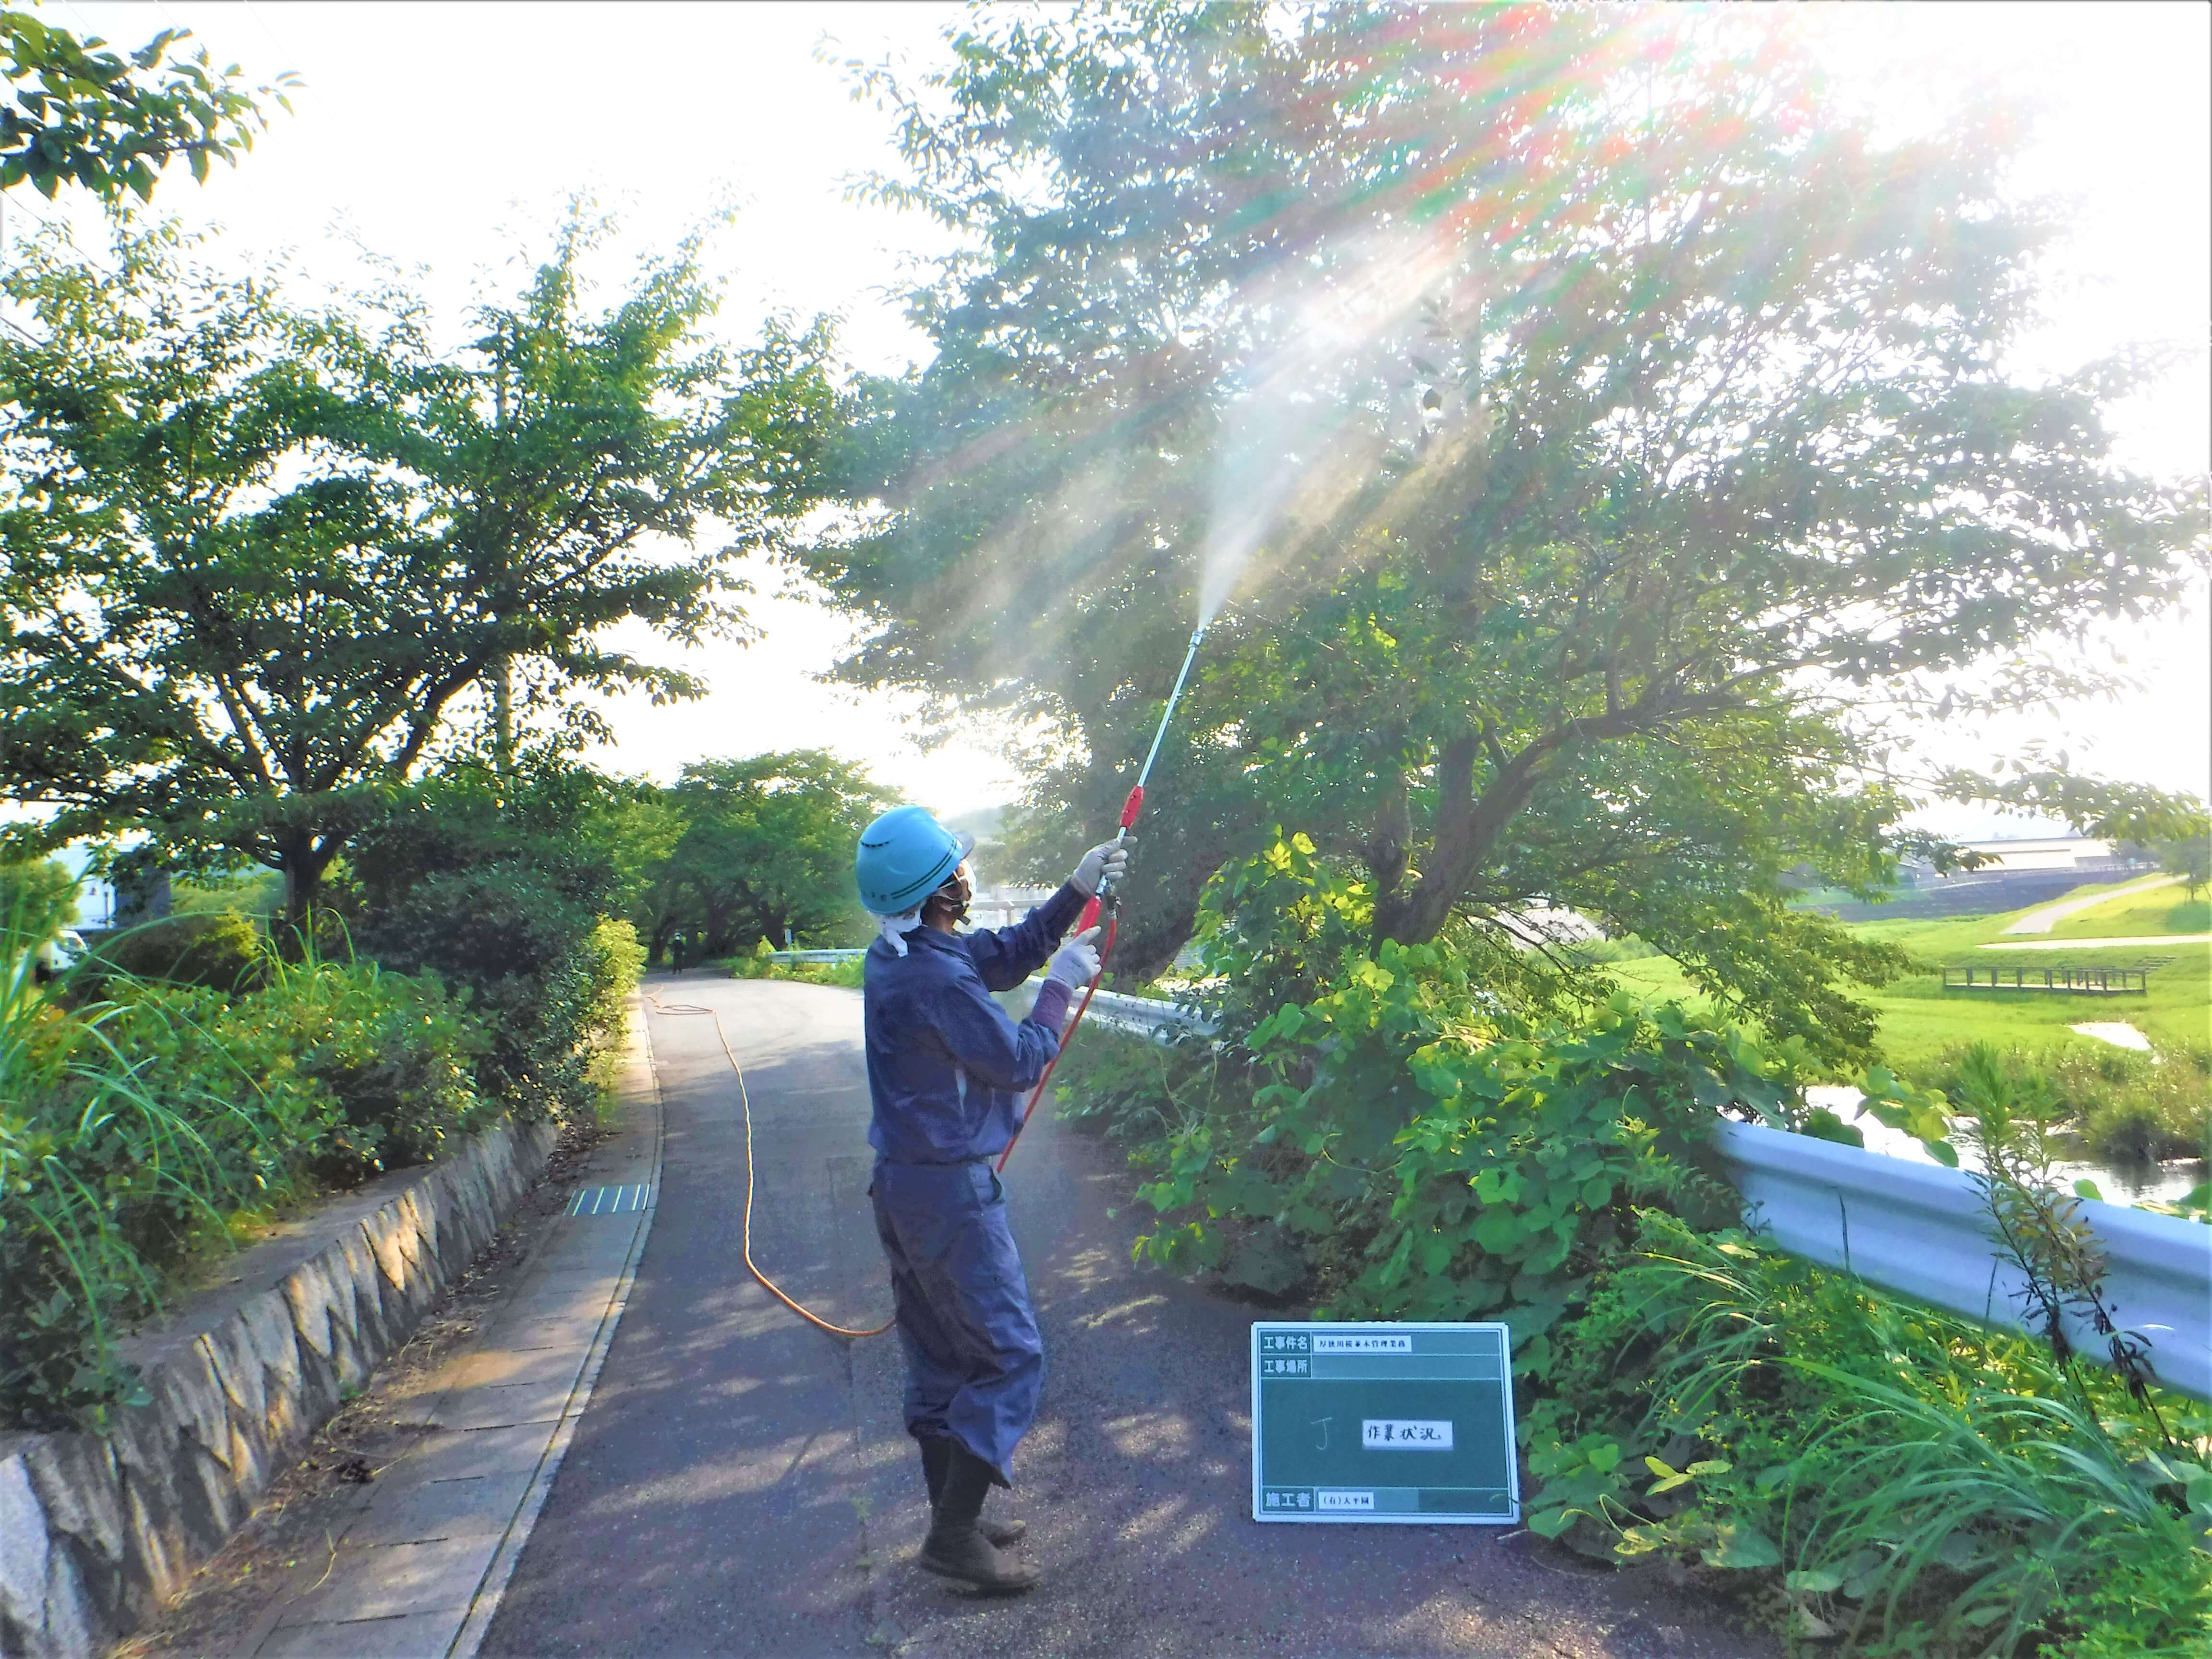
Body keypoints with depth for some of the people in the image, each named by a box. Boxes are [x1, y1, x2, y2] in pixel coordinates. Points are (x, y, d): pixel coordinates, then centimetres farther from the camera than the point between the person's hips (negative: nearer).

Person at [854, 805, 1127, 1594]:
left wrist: (1076, 891, 8)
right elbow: (1019, 1063, -15)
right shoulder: (938, 980, -25)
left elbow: (1007, 954, 14)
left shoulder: (896, 955, 4)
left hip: (904, 1182, 10)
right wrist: (1060, 988, -2)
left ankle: (952, 1515, 31)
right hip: (951, 1190, -10)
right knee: (1010, 1357, 1)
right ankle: (954, 1536, 6)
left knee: (939, 1359, 19)